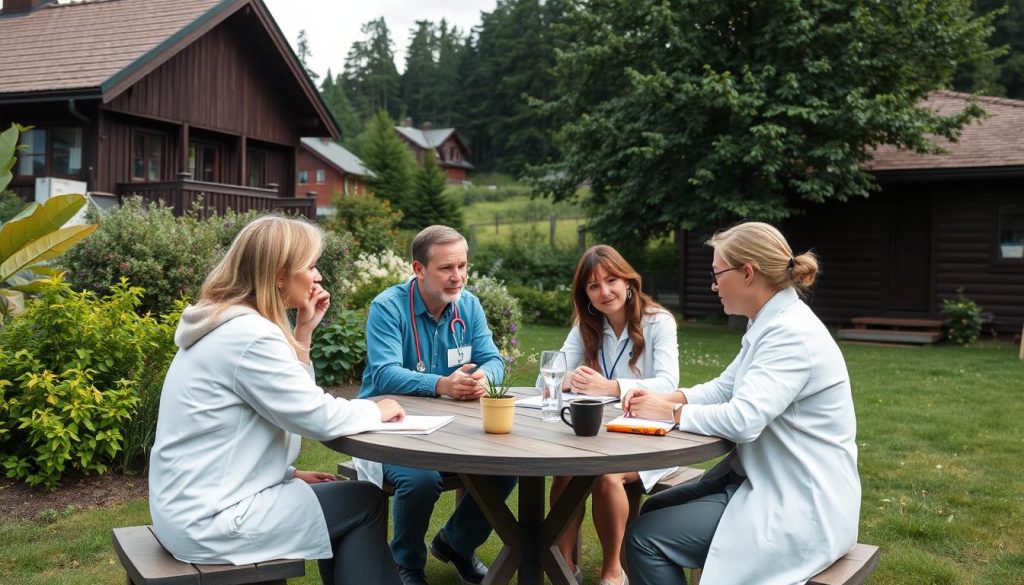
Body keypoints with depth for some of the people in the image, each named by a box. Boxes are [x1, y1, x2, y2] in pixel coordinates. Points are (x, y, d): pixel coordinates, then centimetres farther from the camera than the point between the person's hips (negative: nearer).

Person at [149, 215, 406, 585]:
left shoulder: (227, 325, 9)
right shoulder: (250, 335, -22)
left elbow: (294, 403, 11)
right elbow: (320, 418, -20)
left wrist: (303, 331, 3)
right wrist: (377, 410, -3)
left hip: (192, 505, 10)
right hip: (210, 521, -10)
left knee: (343, 497, 20)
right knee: (365, 502, 2)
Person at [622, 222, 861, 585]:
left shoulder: (793, 334, -24)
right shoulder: (772, 324, 9)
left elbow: (743, 420, -32)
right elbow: (725, 388, 16)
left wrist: (671, 412, -16)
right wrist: (667, 398, -1)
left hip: (800, 508, -10)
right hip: (768, 484, 10)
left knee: (646, 537, -12)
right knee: (653, 512, 17)